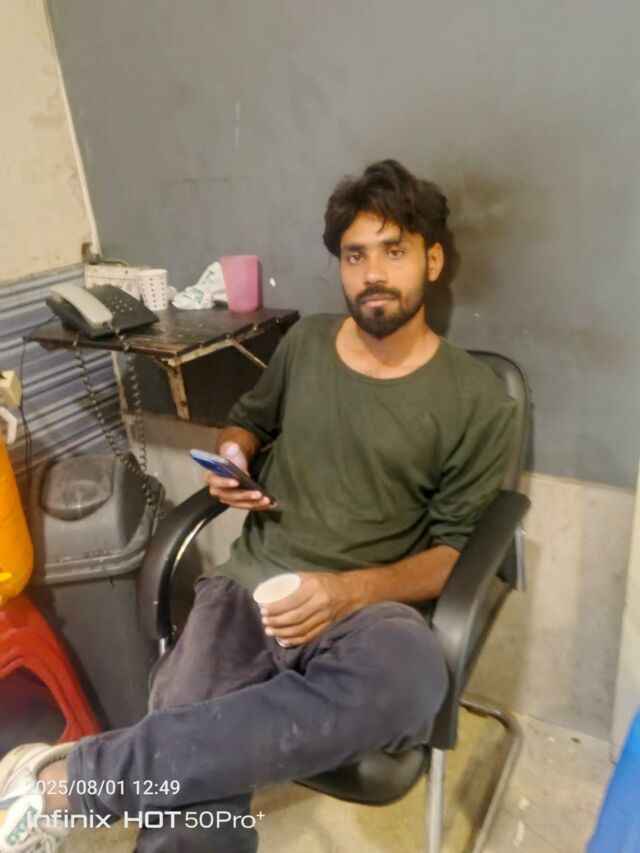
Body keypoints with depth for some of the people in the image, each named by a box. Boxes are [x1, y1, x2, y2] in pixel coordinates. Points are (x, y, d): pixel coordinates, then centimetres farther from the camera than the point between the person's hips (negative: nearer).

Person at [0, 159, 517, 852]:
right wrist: (231, 457, 3)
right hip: (252, 581, 2)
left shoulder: (478, 401, 0)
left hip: (365, 606, -1)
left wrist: (352, 590, -19)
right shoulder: (305, 341, 10)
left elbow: (455, 550, -1)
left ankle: (72, 779, -28)